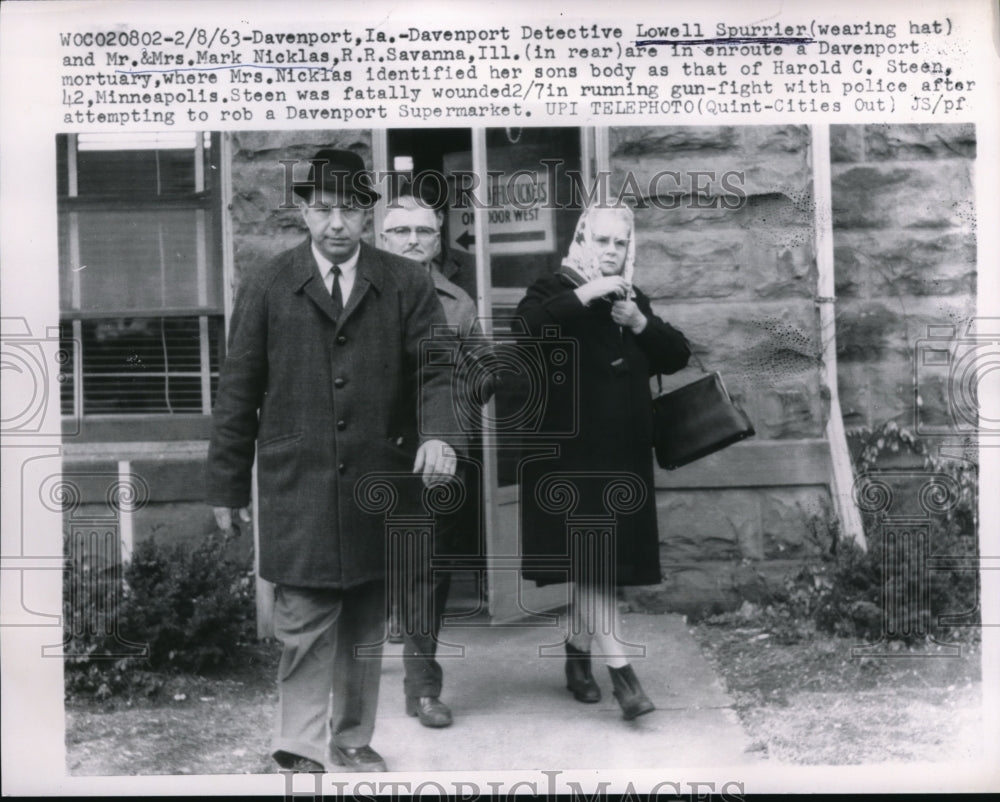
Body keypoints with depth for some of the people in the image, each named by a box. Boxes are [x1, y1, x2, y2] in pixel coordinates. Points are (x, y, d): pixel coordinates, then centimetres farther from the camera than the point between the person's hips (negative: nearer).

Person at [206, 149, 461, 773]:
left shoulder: (407, 284, 4)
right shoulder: (267, 287, 4)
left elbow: (437, 367, -3)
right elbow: (238, 390, 5)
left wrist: (439, 435, -23)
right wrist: (228, 485, 5)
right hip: (297, 489, -1)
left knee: (367, 627, 13)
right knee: (305, 627, -2)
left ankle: (354, 738, 29)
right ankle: (302, 752, 11)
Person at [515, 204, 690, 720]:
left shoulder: (634, 299, 16)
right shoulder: (556, 289, 1)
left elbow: (677, 356, 7)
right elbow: (529, 322, -22)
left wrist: (640, 323, -9)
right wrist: (584, 295, -27)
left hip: (622, 454, 5)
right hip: (570, 451, -5)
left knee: (598, 565, 10)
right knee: (587, 558, -11)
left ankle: (578, 652, 27)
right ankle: (621, 669, -11)